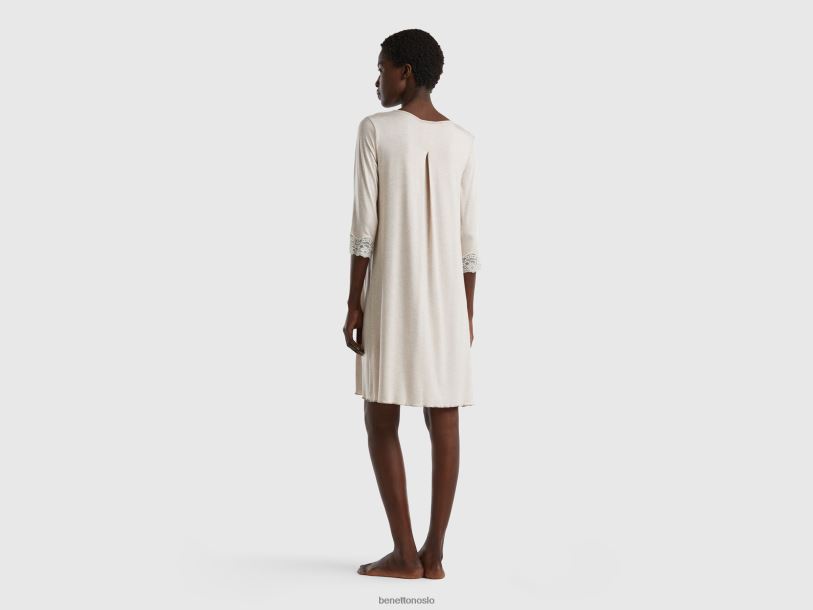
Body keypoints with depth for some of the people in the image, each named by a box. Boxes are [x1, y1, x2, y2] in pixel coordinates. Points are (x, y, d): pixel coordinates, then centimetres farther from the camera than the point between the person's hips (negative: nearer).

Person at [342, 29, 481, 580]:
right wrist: (467, 310, 10)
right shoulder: (462, 141, 4)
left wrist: (353, 303, -6)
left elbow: (365, 226, -10)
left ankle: (405, 552, 2)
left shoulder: (375, 130, -7)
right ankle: (434, 552, 6)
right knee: (444, 422, 4)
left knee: (382, 420, 4)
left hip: (390, 297, -4)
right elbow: (469, 238, 3)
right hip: (448, 299, 4)